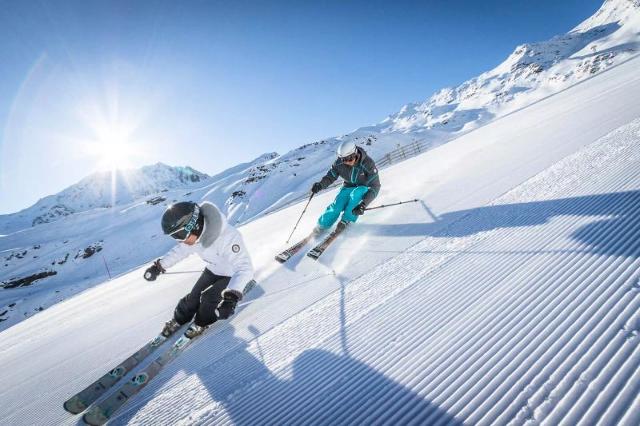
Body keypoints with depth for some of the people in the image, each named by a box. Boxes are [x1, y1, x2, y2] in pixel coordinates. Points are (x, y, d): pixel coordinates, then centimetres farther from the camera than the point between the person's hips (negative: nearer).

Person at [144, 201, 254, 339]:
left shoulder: (228, 237, -43)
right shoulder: (195, 233, -20)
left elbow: (245, 268, -45)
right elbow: (181, 250, 3)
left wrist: (232, 296, -57)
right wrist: (159, 266, 1)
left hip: (234, 275, -6)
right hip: (213, 269, 6)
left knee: (208, 297, -15)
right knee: (194, 296, 8)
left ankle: (202, 323, 18)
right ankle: (179, 320, 38)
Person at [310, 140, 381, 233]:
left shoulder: (368, 164, -28)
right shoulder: (339, 163, -18)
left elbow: (375, 186, -27)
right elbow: (330, 177, -4)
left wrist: (363, 204, -41)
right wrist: (320, 184, -27)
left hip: (364, 188, -2)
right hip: (349, 187, 3)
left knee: (356, 193, -36)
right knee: (336, 206, -21)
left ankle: (346, 220, -19)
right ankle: (321, 226, 0)